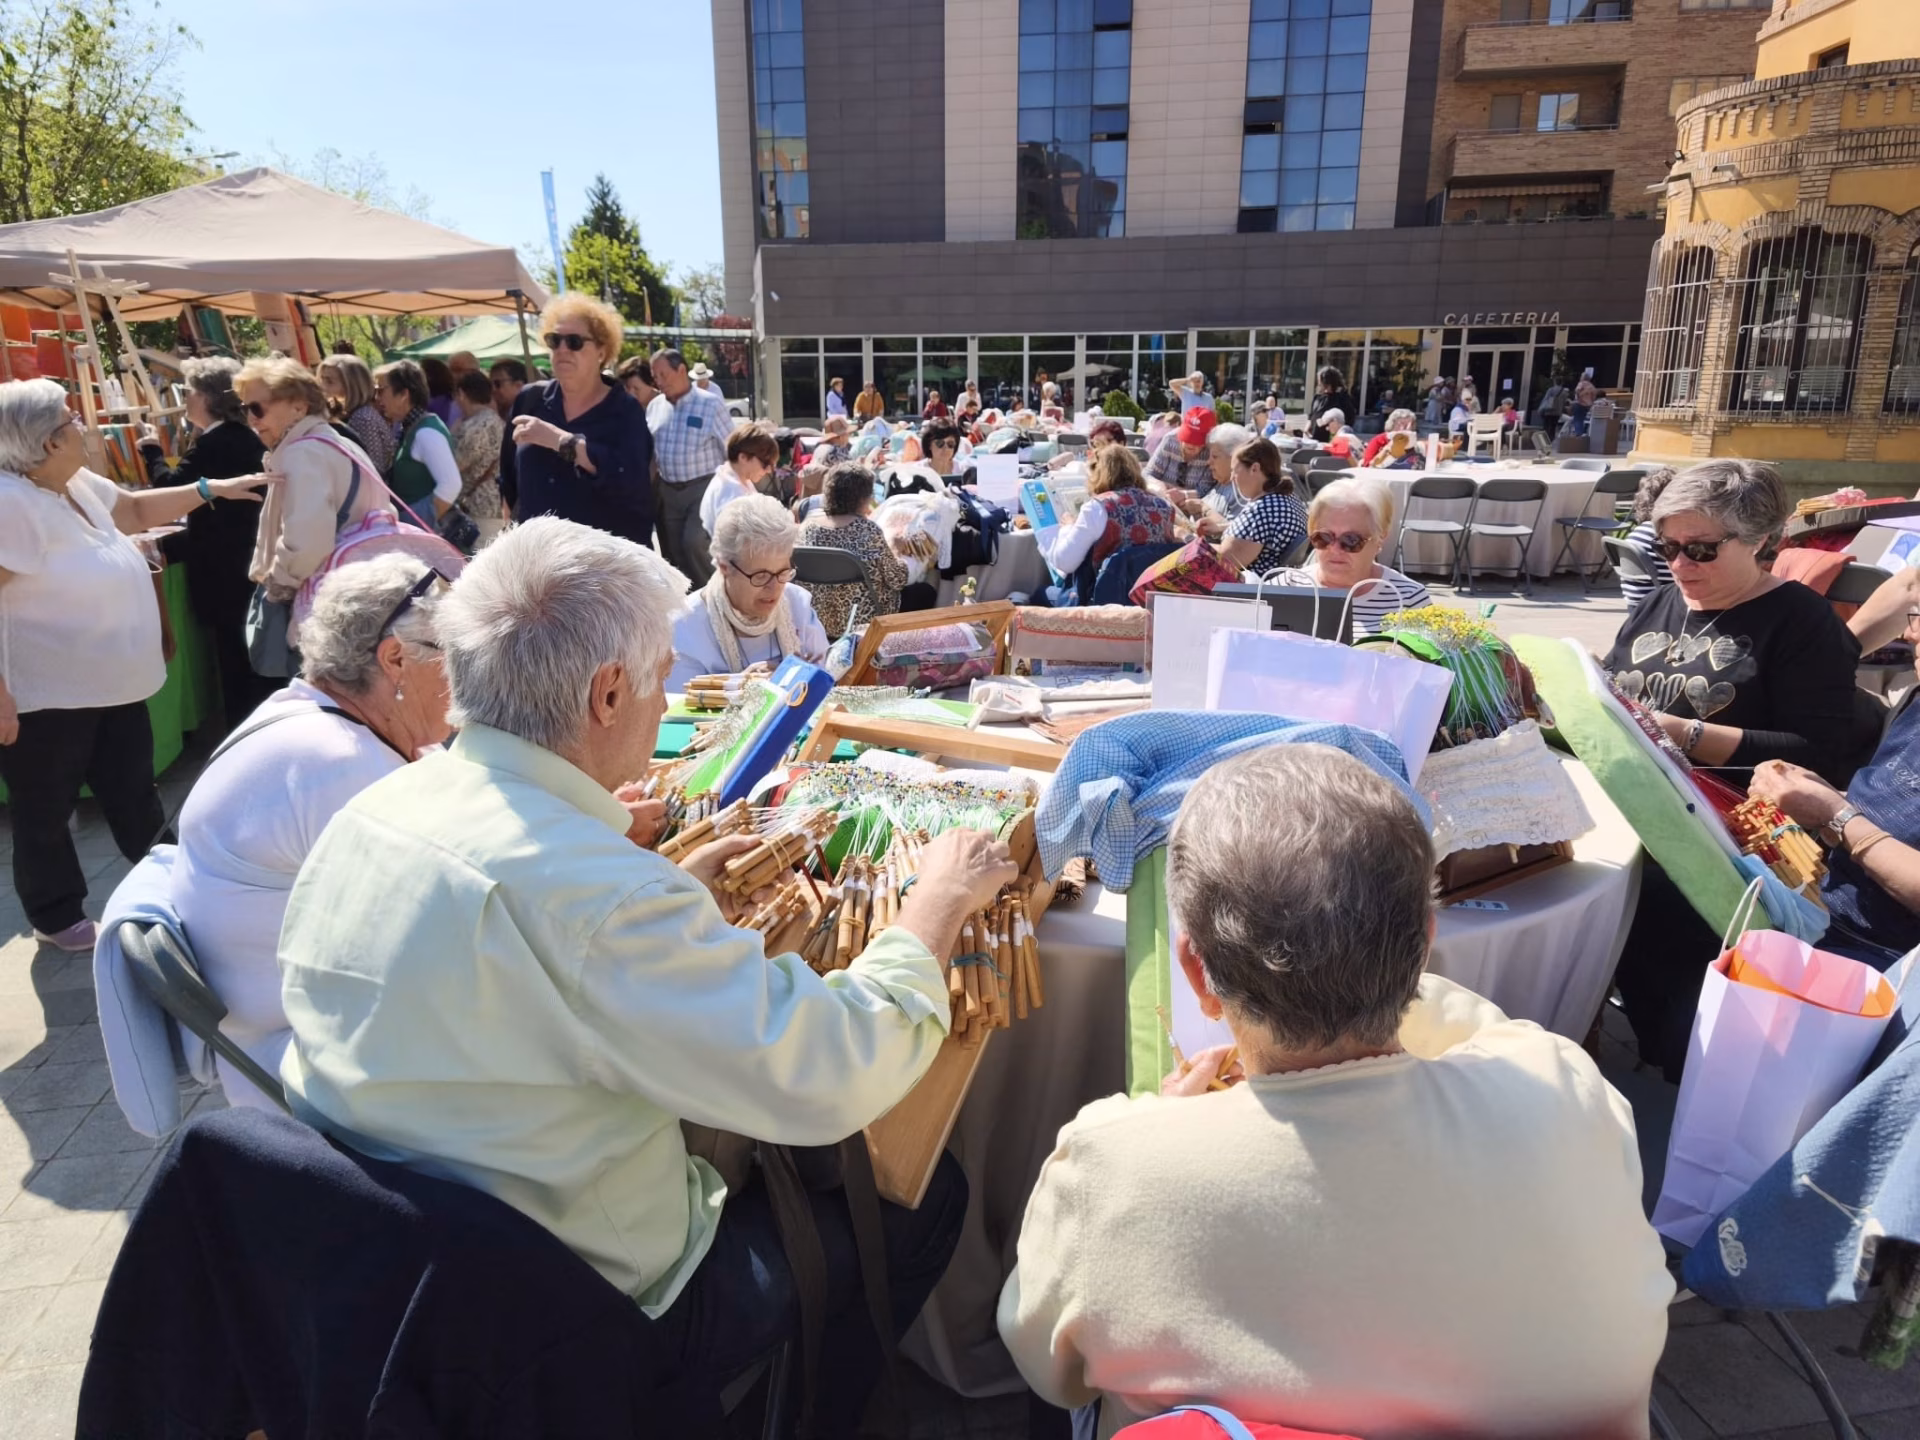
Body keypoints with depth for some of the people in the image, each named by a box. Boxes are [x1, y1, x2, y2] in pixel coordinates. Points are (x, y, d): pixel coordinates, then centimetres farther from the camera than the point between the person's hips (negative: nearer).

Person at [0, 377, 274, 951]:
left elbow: (136, 510, 23)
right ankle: (57, 918, 28)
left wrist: (212, 490, 19)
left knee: (133, 793, 20)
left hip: (112, 684, 9)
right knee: (46, 812, 11)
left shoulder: (77, 483, 4)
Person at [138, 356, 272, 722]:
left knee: (232, 655, -2)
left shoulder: (211, 442, -16)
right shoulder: (247, 437, 11)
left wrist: (152, 449, -4)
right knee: (251, 653, 16)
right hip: (248, 559, 9)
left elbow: (172, 487, -17)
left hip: (221, 567, -9)